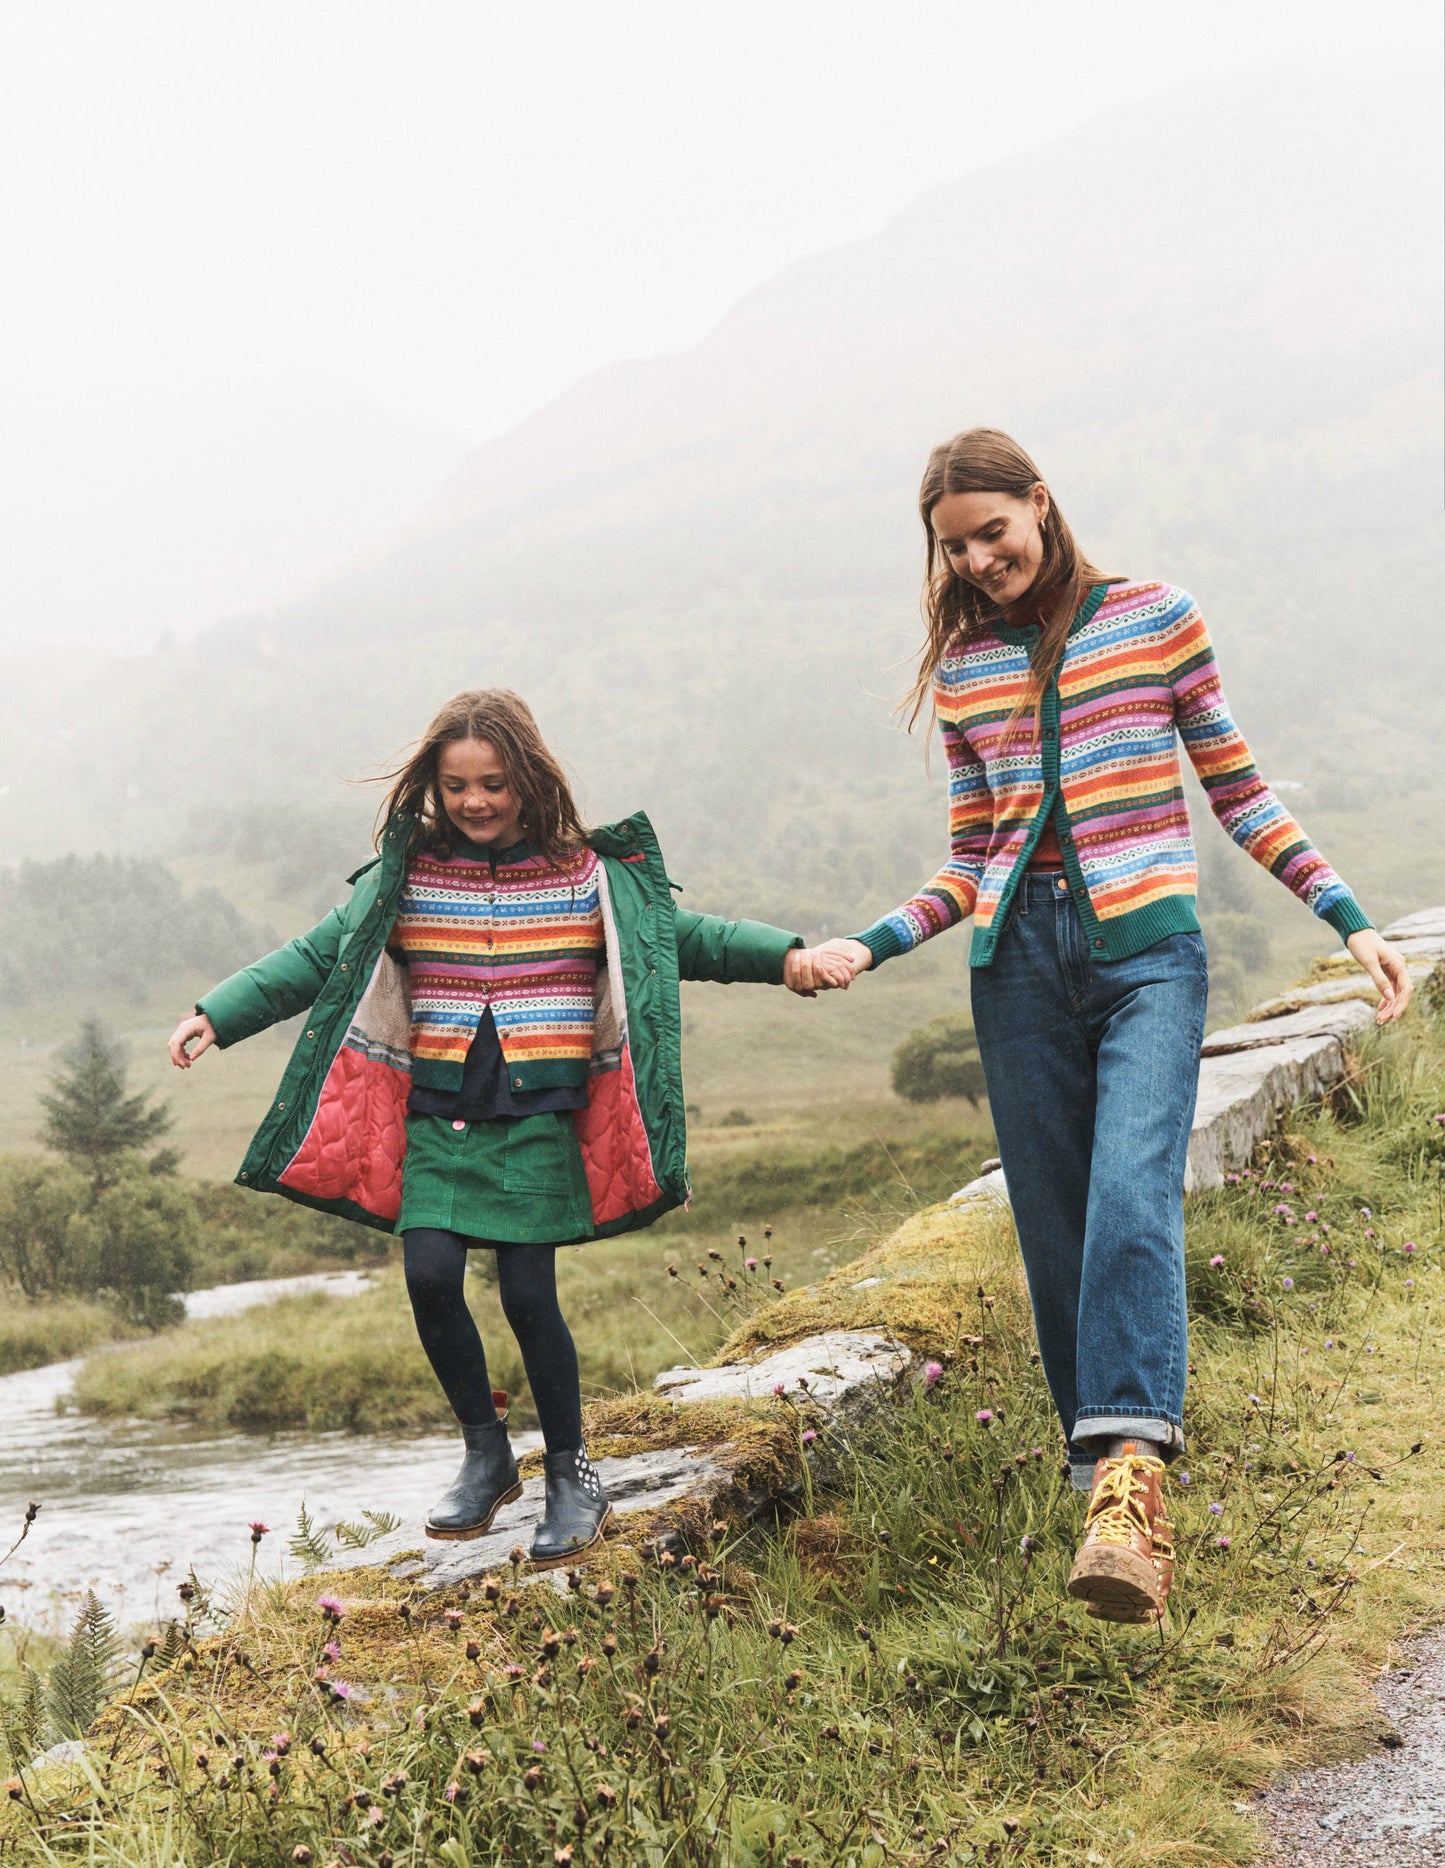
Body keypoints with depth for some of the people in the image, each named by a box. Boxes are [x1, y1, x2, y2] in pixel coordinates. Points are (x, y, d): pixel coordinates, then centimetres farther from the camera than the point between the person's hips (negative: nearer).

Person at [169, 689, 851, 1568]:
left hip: (538, 1118, -2)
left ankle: (573, 1472, 14)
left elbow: (683, 937, -1)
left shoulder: (587, 875, 0)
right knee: (430, 1278, -9)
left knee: (528, 1293, -6)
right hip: (436, 1115, 2)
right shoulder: (405, 877, 4)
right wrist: (218, 1015, -4)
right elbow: (319, 958, 4)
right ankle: (488, 1454, 14)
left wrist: (788, 957, -14)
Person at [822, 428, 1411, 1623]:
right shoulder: (963, 671, 13)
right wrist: (869, 946, 3)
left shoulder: (1157, 619, 4)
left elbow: (1238, 793, 9)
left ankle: (1130, 1473, -31)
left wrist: (1350, 919, 1)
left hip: (1148, 949, -3)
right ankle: (1112, 1472, 10)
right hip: (1021, 964, 4)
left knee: (1132, 1196, -24)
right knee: (1057, 1236, 2)